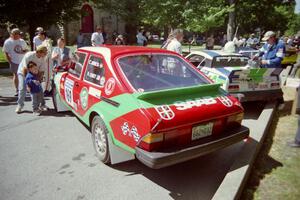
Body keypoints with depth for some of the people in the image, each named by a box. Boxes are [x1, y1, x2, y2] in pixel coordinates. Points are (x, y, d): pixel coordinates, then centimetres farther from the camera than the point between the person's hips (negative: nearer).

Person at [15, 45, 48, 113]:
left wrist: (38, 80, -24)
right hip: (22, 72, -4)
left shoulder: (43, 59, -17)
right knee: (22, 88, -12)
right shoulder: (29, 55, -30)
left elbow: (41, 71, -12)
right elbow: (24, 69, -25)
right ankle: (20, 106, 1)